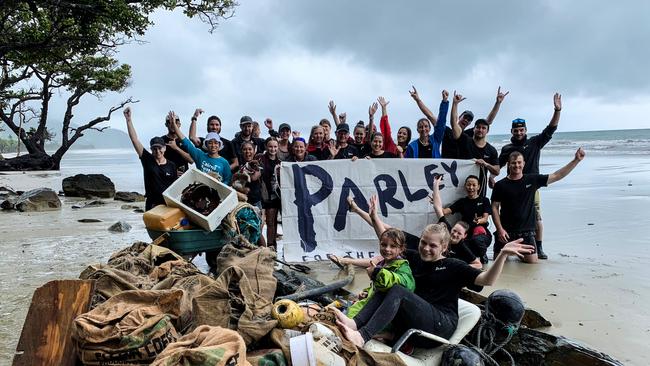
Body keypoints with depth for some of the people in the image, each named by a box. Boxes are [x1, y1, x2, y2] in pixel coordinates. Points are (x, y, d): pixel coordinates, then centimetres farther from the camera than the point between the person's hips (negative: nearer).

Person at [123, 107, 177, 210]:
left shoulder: (171, 165, 3)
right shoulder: (147, 159, 1)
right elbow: (134, 140, -5)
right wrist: (128, 120, -11)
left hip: (169, 204, 1)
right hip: (152, 205, -1)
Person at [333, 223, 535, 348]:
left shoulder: (453, 266, 4)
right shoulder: (414, 258, 16)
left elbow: (486, 280, -10)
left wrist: (502, 255, -24)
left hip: (440, 325, -5)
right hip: (411, 325, 5)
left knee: (396, 291, -26)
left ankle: (362, 336, -44)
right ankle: (355, 323, -37)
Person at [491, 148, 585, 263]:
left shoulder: (532, 180, 2)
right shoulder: (500, 185, -3)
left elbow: (557, 176, 1)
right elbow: (495, 208, -3)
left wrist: (576, 160, -6)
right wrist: (500, 229, -12)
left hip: (526, 231, 1)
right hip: (506, 231, -1)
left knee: (532, 261, -3)